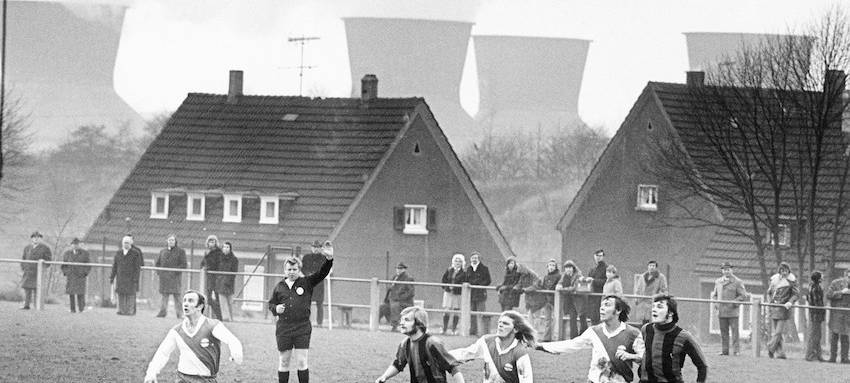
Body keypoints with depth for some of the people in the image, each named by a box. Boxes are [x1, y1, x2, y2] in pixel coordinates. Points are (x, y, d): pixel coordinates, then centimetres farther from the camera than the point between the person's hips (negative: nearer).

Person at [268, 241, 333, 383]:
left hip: (302, 328, -2)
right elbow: (271, 303, 19)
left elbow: (322, 273, -8)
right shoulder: (280, 286, 9)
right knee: (283, 362, 8)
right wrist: (275, 309, -4)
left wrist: (329, 259, -24)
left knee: (301, 362, -4)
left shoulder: (307, 283, 3)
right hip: (283, 328, 2)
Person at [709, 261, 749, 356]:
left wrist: (734, 303, -14)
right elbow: (714, 294, 24)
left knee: (734, 331, -5)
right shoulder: (718, 282, 14)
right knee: (723, 332, 5)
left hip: (732, 311, -4)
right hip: (721, 312, 4)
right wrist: (715, 302, 5)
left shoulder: (737, 282, 0)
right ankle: (724, 350, 9)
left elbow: (743, 296, -3)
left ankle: (736, 351, -3)